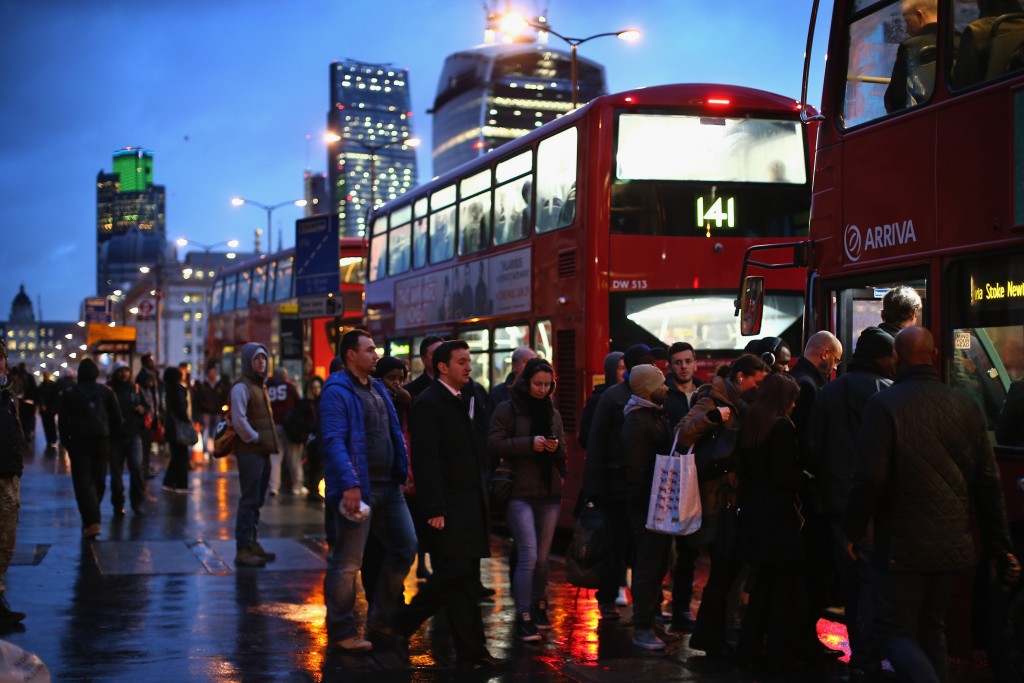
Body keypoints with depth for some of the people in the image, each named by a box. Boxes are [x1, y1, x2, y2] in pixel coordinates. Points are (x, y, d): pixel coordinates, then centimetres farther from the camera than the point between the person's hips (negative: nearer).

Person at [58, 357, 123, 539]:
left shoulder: (69, 393, 0)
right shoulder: (106, 391, 4)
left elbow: (62, 421, -1)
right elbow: (117, 418, 3)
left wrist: (66, 442, 8)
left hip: (79, 442, -2)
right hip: (102, 442, 2)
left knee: (82, 483, -5)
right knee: (98, 482, 14)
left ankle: (91, 522, -18)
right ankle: (92, 517, 22)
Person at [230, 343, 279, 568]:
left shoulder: (261, 386, 19)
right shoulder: (242, 387, -11)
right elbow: (239, 420, -20)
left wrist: (267, 442, 13)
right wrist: (255, 439, -12)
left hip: (263, 452, 9)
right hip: (249, 452, -9)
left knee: (257, 501, 14)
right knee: (249, 501, -8)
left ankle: (252, 543, 23)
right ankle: (242, 549, -6)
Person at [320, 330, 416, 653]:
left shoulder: (379, 389, 16)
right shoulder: (337, 392, -11)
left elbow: (395, 434, 20)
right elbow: (334, 441, -20)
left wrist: (404, 473, 12)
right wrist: (350, 484, -27)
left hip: (388, 486, 9)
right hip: (357, 489, -9)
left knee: (406, 546, 11)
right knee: (347, 562, -1)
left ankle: (381, 617, 24)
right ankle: (341, 631, 10)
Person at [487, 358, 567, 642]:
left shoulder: (552, 413, 15)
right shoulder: (507, 409, -1)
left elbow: (563, 454, 18)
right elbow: (494, 445, -10)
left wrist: (557, 448, -5)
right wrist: (529, 443, -17)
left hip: (549, 493, 5)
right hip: (519, 493, -5)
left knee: (542, 558, 10)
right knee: (528, 555, -14)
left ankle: (539, 608, 26)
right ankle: (524, 619, -11)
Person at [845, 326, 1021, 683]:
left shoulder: (884, 405, -13)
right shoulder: (965, 406, 3)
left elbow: (870, 477, -17)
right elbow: (988, 483, 6)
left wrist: (853, 531, -3)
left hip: (901, 546, -5)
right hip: (953, 544, 5)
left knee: (897, 633, 3)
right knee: (931, 629, 19)